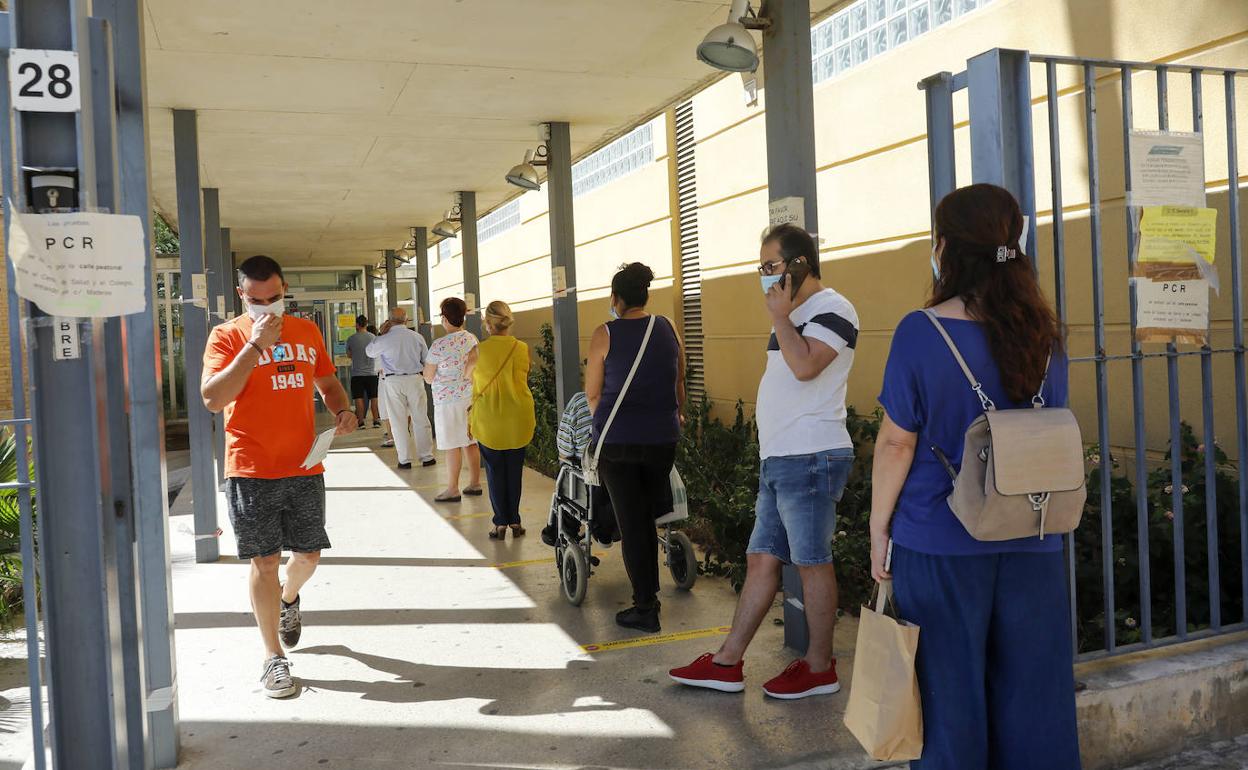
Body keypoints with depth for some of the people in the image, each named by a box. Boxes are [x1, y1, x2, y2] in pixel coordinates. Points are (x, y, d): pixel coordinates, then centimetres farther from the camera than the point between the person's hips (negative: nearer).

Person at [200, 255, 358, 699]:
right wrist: (255, 346, -20)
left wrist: (343, 411, 0)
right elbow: (212, 399, -16)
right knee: (264, 561, 0)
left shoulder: (307, 331, 10)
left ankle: (288, 599, 46)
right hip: (252, 472, -4)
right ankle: (274, 657, 12)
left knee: (309, 553, 12)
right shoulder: (227, 336, -3)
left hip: (305, 467, 4)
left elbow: (327, 382, 22)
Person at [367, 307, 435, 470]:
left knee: (398, 422, 5)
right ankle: (426, 457, 11)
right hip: (415, 379, 2)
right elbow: (427, 360, 8)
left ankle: (405, 460, 7)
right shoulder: (417, 337, 0)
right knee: (420, 419, 8)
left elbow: (369, 351, 11)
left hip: (393, 382, -2)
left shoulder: (385, 339, -8)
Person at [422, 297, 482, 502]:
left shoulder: (439, 345, -14)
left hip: (447, 398, -6)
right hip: (470, 395, 6)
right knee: (470, 441, 13)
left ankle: (452, 489, 6)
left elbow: (428, 378, -6)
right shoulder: (472, 338, 4)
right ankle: (474, 483, 21)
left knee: (452, 445, 0)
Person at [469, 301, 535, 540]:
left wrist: (471, 416, 8)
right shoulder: (521, 348, -5)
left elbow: (476, 386, -3)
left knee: (494, 471, 8)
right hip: (517, 419, 1)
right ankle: (515, 521, 16)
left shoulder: (479, 350, -9)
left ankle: (501, 523, 10)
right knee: (514, 471, 12)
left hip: (488, 419, -1)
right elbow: (522, 382, 3)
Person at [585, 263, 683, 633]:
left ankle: (645, 608, 10)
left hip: (617, 440, -3)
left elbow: (592, 393, 0)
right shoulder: (667, 329, 2)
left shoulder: (606, 334, -7)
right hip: (662, 438, 3)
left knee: (632, 523, 5)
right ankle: (649, 595, 21)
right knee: (650, 515, 18)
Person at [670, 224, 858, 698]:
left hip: (810, 459, -9)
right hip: (778, 460, 10)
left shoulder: (831, 309, -9)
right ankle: (727, 664, 17)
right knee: (761, 559, 11)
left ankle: (820, 667, 13)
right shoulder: (795, 315, 20)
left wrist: (779, 316, -16)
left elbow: (805, 366, -25)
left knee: (812, 562, 0)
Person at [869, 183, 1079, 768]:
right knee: (1031, 692, 15)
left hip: (940, 545, -4)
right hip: (1032, 545, 4)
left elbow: (897, 443, -11)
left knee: (951, 696, 9)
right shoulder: (1043, 334, 3)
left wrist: (879, 528, -1)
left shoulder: (921, 332, -13)